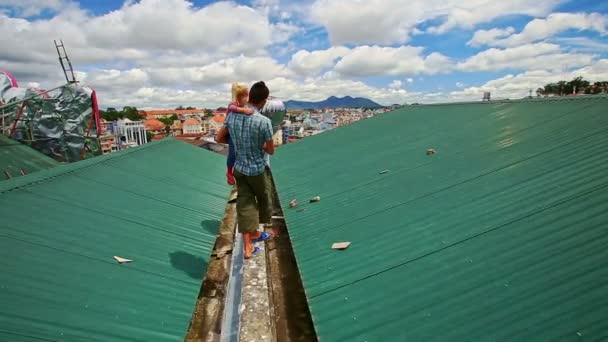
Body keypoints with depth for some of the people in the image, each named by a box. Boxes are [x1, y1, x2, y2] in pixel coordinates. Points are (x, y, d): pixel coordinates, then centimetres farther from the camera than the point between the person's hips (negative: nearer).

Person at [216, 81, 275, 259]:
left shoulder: (232, 115, -7)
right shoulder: (264, 121, -23)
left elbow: (219, 138, 5)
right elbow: (271, 150, -12)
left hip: (239, 168, 4)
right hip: (258, 170, -4)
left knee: (245, 205, 9)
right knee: (263, 199, 22)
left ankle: (248, 247, 11)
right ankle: (254, 232, 44)